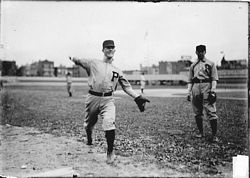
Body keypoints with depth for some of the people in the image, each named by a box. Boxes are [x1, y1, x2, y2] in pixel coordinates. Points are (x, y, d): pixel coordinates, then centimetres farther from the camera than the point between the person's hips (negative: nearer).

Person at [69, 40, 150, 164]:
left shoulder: (117, 71, 14)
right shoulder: (93, 63, 11)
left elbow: (127, 86, 10)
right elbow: (78, 61, 6)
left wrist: (138, 98, 2)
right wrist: (72, 58, -11)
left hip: (108, 100, 0)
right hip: (93, 98, 0)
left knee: (110, 124, -20)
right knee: (88, 124, 13)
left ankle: (110, 152, 0)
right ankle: (89, 142, 45)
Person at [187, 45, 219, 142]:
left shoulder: (210, 64, 11)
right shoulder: (193, 65, 20)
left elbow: (214, 78, 3)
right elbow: (190, 80, 19)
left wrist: (213, 89, -11)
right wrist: (188, 92, 8)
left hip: (207, 86, -4)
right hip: (195, 87, 4)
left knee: (211, 111, -11)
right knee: (197, 112, 6)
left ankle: (214, 135, -10)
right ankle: (200, 132, 17)